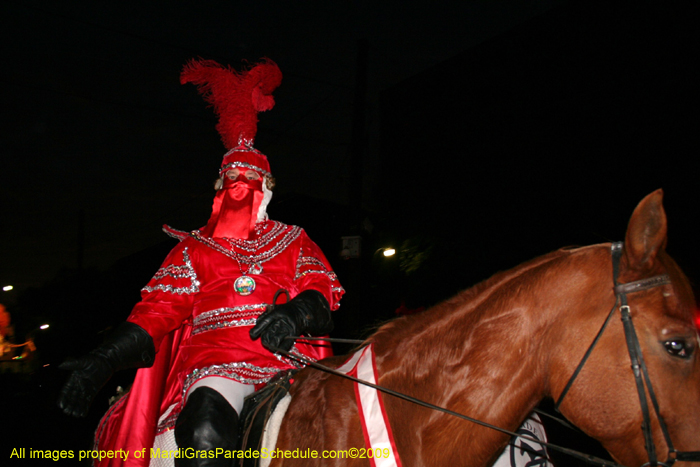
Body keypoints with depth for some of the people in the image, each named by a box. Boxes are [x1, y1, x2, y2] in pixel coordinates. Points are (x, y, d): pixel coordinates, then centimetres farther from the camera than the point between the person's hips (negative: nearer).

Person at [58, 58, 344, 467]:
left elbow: (322, 290, 6)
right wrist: (105, 360, -1)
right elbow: (158, 309, 13)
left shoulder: (295, 242, 22)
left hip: (288, 359, 1)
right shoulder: (195, 248, 23)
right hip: (215, 358, 0)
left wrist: (295, 314, -18)